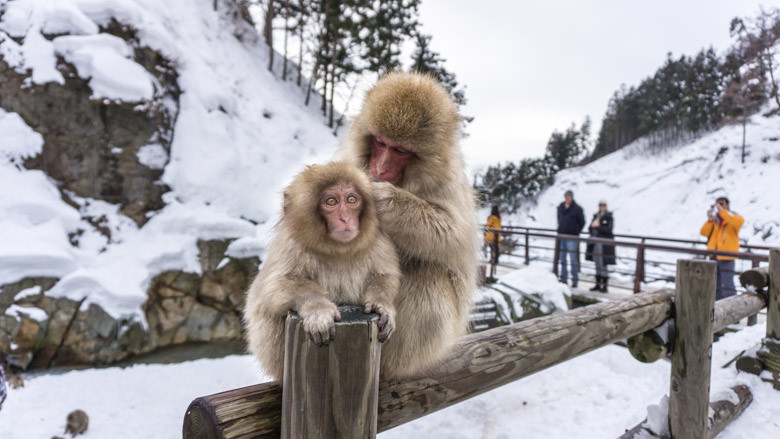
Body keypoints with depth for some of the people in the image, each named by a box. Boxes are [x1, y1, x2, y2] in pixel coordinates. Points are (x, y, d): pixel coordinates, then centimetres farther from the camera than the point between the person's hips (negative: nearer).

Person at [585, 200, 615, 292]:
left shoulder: (609, 217, -5)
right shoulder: (596, 216, 14)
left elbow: (608, 230, -15)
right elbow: (590, 228, 14)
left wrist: (598, 226, -17)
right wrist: (592, 226, -6)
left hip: (604, 244, -6)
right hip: (595, 243, 6)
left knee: (603, 265, -5)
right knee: (597, 265, 11)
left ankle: (604, 286, 3)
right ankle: (598, 285, 19)